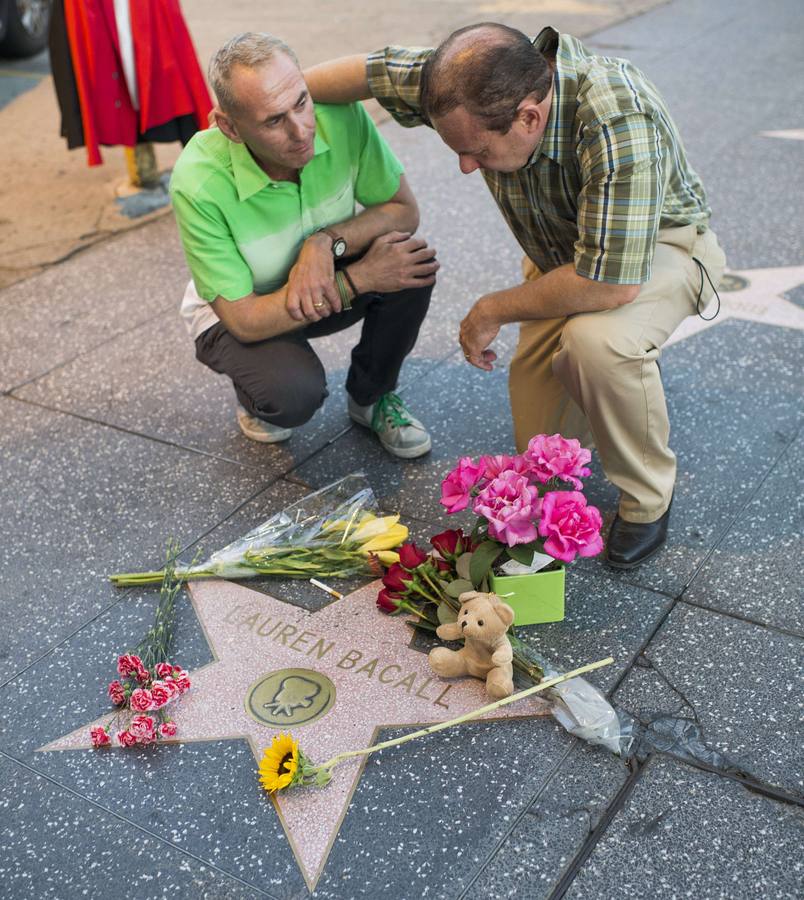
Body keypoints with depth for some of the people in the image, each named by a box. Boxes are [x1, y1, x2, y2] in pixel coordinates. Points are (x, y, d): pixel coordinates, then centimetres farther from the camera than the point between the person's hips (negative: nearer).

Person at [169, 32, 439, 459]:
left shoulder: (338, 114, -24)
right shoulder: (198, 184, -33)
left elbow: (404, 210, -12)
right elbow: (243, 319, -29)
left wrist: (327, 242, -31)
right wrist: (358, 279, -32)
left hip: (320, 280, 4)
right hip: (236, 314, -4)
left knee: (413, 259, -24)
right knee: (294, 392, -34)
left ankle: (370, 396, 3)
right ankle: (256, 398, 7)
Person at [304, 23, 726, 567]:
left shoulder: (618, 120, -42)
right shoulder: (474, 80, -24)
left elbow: (610, 281, -43)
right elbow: (370, 70, -6)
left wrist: (493, 311, -28)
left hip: (658, 244, -6)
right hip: (565, 254, 6)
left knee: (594, 337, -39)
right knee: (542, 443, 2)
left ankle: (649, 498, -12)